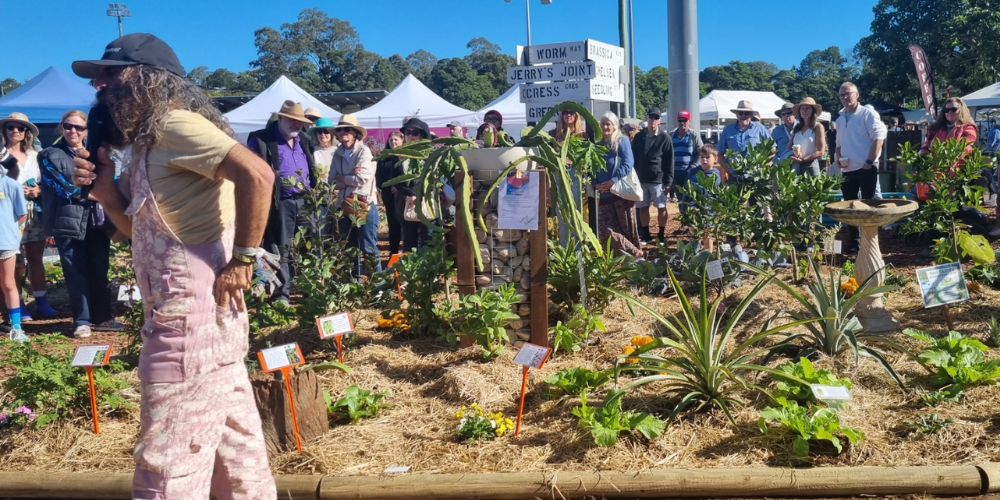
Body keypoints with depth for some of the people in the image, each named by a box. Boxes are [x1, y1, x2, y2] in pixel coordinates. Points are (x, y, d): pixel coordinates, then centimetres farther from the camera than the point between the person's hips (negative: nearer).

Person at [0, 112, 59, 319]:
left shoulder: (34, 155, 14)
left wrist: (39, 190, -3)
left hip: (35, 213, 4)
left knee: (36, 258, 7)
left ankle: (41, 302, 13)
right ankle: (18, 305, 5)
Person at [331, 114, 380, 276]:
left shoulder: (364, 151, -7)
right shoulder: (338, 154, 9)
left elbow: (362, 179, -18)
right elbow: (332, 181, 0)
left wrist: (341, 178, -3)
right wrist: (350, 176, -15)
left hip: (365, 206, -6)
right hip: (344, 207, 6)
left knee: (369, 248, -4)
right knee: (350, 248, 13)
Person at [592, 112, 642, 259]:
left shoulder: (622, 142, -1)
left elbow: (627, 165, -12)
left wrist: (613, 181, -22)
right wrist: (596, 184, -5)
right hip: (605, 195, 5)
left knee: (627, 228, 1)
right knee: (604, 230, -4)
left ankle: (636, 253, 18)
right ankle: (634, 253, 4)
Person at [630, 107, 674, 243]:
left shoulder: (665, 138, -2)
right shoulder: (638, 137, 7)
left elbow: (669, 162, -3)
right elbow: (633, 159, 10)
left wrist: (668, 181, -8)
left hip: (658, 180, -3)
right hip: (641, 180, 3)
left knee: (661, 208, 3)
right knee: (643, 208, 8)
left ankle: (662, 235, 14)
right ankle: (645, 235, 18)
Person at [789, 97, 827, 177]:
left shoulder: (818, 127, -1)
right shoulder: (797, 128, 13)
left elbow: (820, 151, -7)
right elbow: (789, 148, 12)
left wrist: (802, 160, -14)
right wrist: (791, 156, -10)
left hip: (810, 166, -4)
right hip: (796, 166, 4)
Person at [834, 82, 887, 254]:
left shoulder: (868, 113, -5)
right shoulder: (840, 119, 15)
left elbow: (879, 137, -12)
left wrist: (869, 162, -18)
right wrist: (839, 159, 2)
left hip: (866, 168, -6)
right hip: (847, 170, 6)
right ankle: (854, 242, 18)